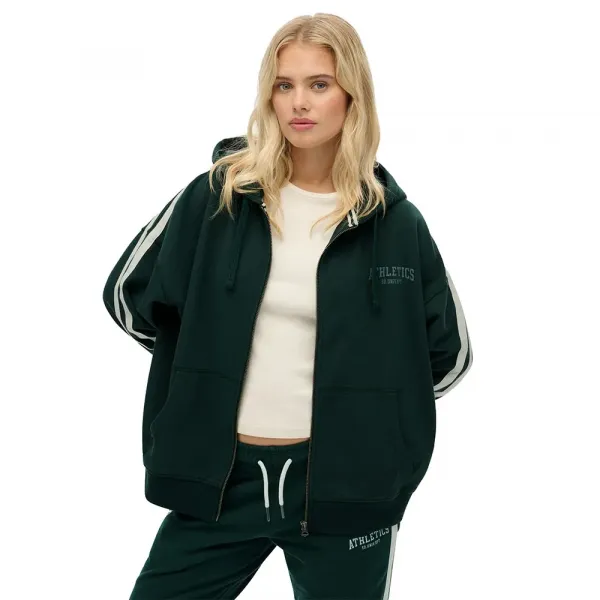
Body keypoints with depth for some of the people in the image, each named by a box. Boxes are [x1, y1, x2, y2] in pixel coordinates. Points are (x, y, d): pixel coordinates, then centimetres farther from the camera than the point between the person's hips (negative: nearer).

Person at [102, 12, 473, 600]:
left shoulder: (395, 221, -2)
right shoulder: (219, 195, -2)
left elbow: (449, 352, 8)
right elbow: (128, 293, 8)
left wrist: (369, 400, 5)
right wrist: (209, 365, 9)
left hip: (344, 482, -1)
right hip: (218, 475, 1)